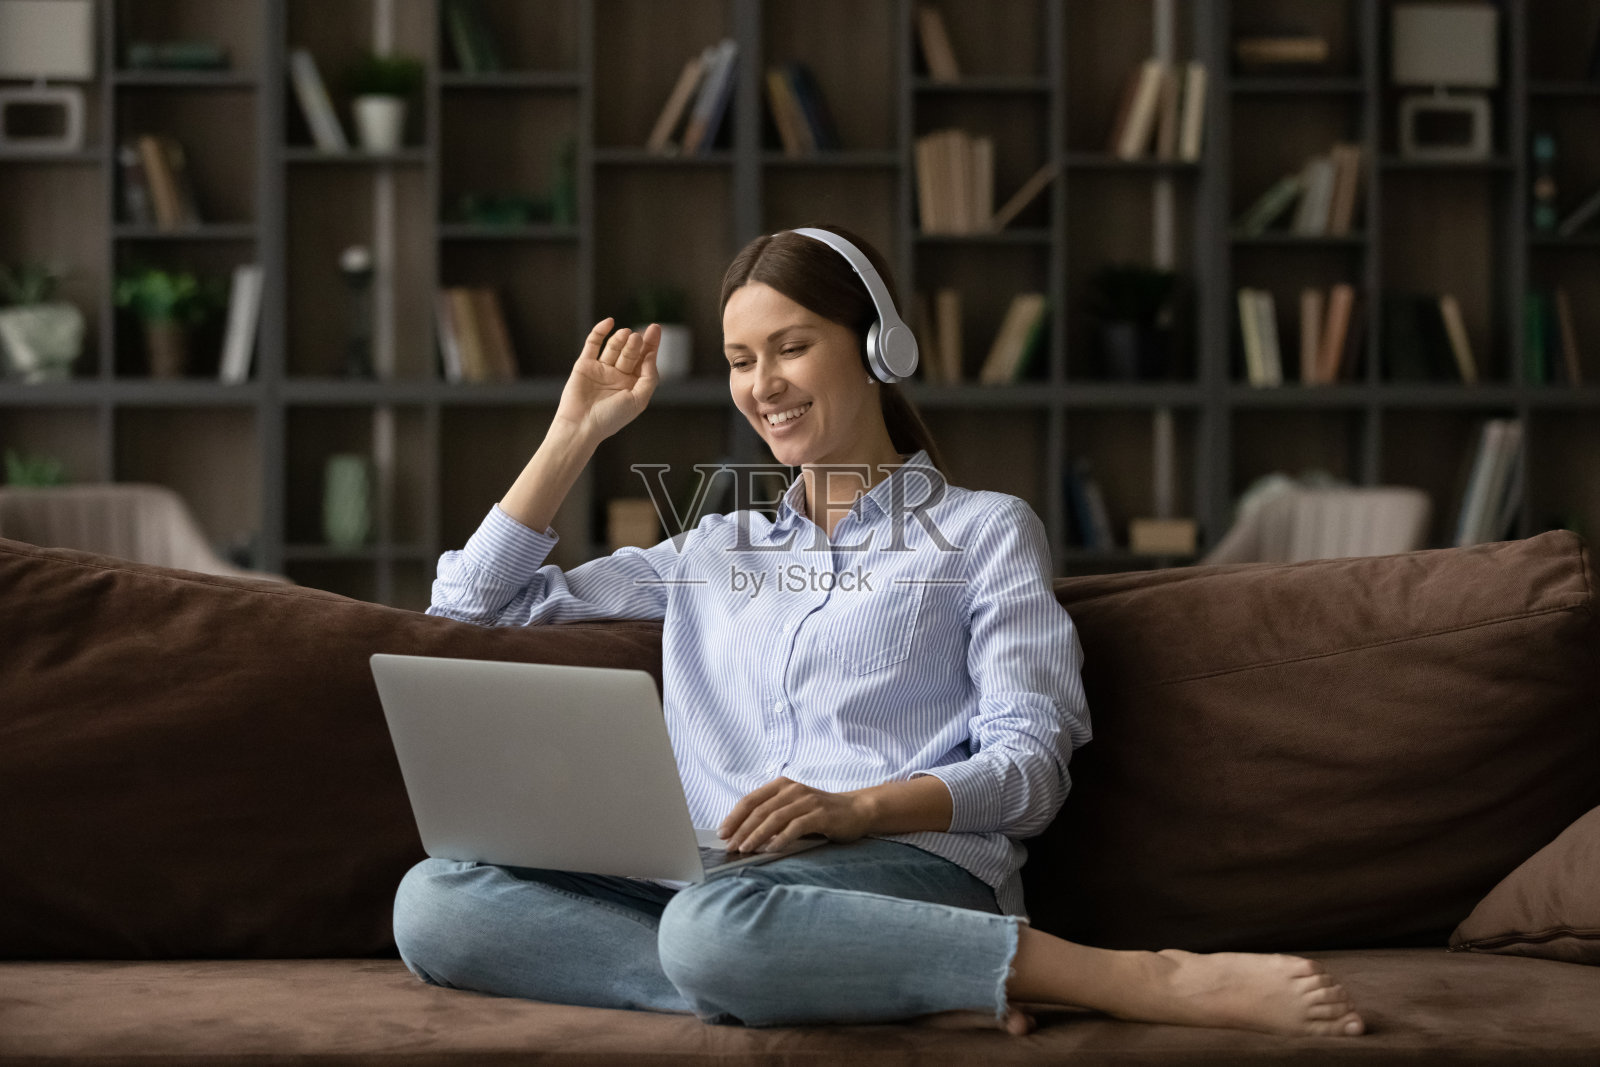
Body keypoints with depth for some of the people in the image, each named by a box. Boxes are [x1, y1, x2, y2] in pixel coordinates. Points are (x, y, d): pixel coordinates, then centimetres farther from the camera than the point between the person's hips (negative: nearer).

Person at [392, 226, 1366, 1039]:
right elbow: (475, 604, 33)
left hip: (914, 868, -5)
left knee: (717, 926, -43)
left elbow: (1030, 766, 4)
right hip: (717, 882, 5)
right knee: (434, 900, -27)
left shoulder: (984, 531, 18)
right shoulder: (715, 555, 32)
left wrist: (858, 807, -15)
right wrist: (577, 434, 26)